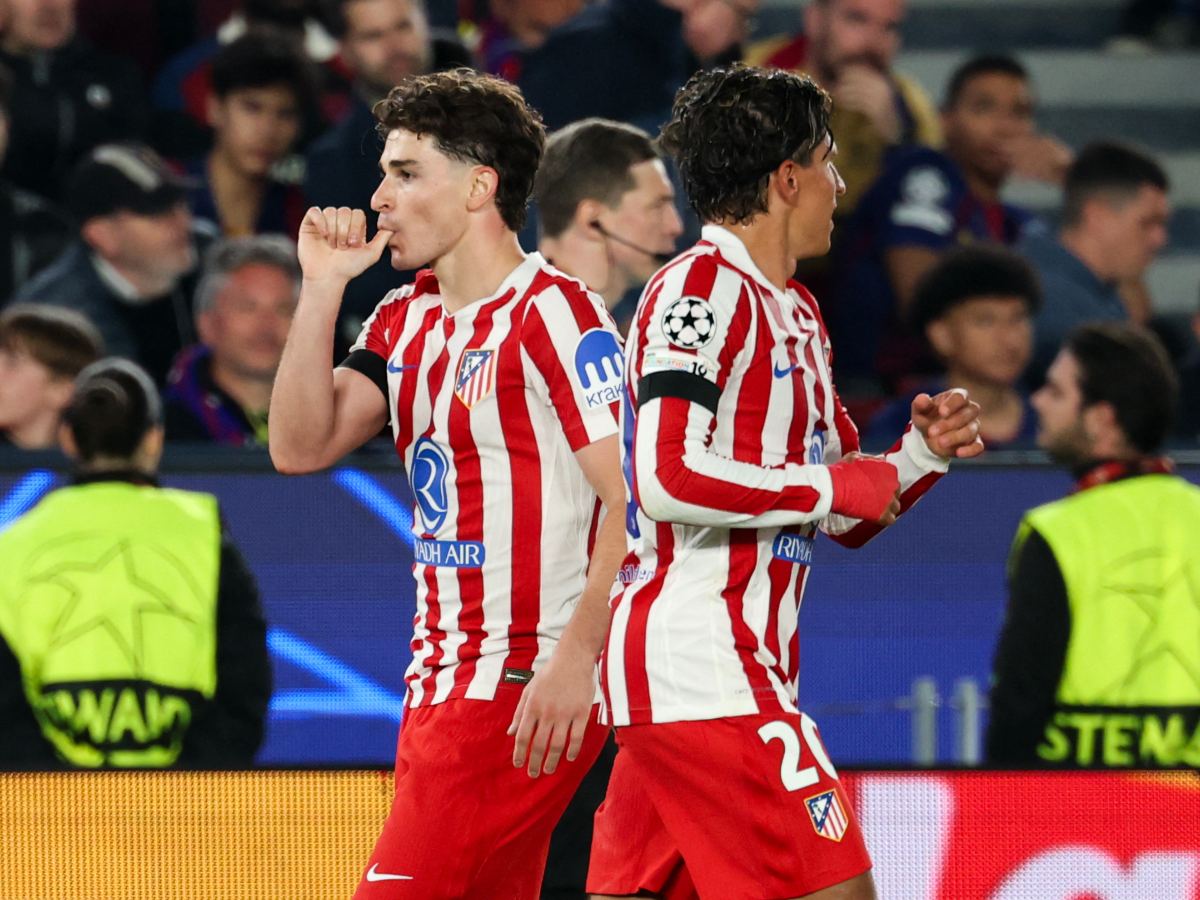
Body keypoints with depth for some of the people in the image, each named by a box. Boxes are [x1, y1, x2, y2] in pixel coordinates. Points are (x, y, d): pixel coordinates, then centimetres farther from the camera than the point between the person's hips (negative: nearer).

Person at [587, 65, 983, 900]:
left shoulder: (796, 312, 21)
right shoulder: (701, 290, -10)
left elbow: (846, 516, 26)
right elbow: (670, 478, -23)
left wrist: (918, 455, 6)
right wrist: (832, 488, -15)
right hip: (702, 670, -10)